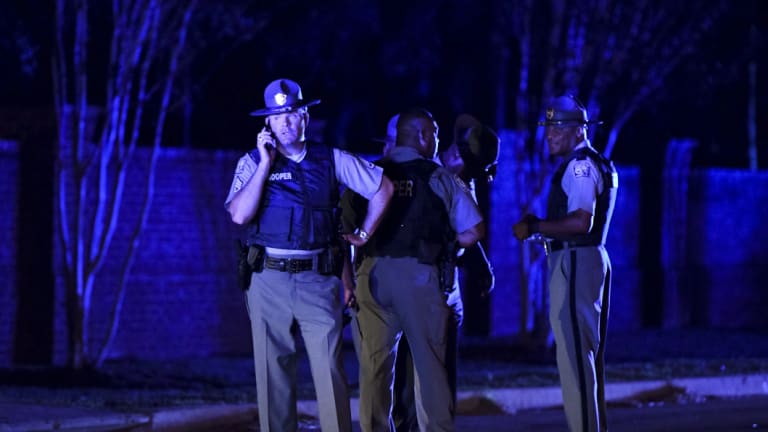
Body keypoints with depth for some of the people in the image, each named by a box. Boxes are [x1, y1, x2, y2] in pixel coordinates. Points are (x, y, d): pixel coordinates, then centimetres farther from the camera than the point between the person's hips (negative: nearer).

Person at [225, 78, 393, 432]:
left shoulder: (330, 160, 6)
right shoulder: (253, 163, 3)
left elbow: (383, 188, 17)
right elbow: (240, 215, -13)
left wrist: (364, 235, 14)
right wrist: (266, 163, -10)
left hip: (317, 279, 0)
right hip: (269, 279, 0)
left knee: (330, 372, -7)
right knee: (273, 373, 2)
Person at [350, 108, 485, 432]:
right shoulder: (440, 178, 2)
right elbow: (473, 231, 0)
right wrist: (447, 246, 18)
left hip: (373, 272, 2)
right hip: (420, 275, -2)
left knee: (374, 365, 6)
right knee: (430, 365, 5)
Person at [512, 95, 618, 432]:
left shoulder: (580, 165, -13)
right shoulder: (595, 165, 18)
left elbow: (581, 222, -24)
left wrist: (535, 227, -18)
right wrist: (539, 227, 14)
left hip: (575, 263, -11)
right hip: (590, 258, 11)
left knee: (574, 352, -11)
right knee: (588, 352, 14)